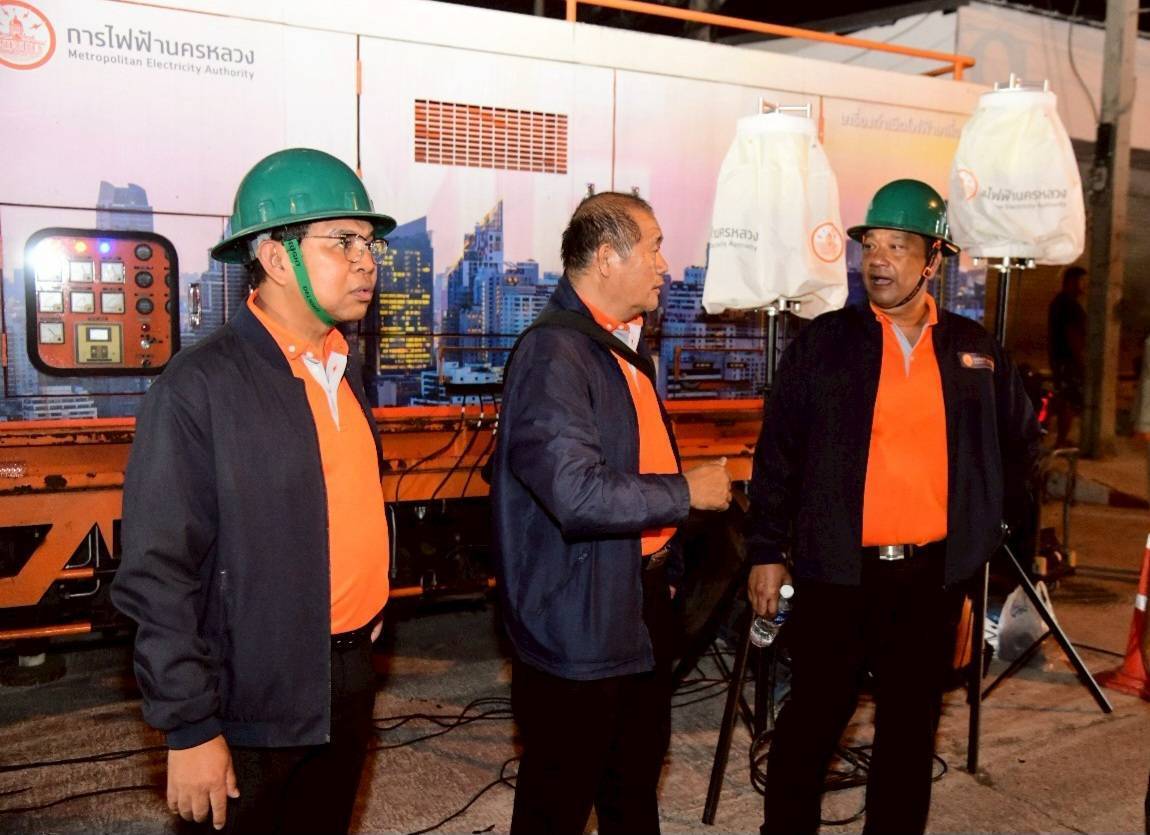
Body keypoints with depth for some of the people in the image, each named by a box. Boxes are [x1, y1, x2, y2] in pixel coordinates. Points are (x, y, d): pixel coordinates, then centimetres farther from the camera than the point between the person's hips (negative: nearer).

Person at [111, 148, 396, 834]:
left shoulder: (345, 370, 6)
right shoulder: (199, 387, -17)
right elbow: (160, 573, -17)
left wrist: (367, 628, 13)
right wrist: (190, 730, -16)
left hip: (352, 675, 7)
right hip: (256, 700, -7)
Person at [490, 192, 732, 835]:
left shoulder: (626, 347, 12)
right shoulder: (554, 353, -21)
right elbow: (579, 494, -31)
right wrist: (687, 491, -18)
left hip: (642, 600, 10)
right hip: (580, 620, -10)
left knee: (637, 780, 26)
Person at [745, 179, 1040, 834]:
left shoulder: (975, 350, 7)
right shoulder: (824, 342, -1)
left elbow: (1021, 439, 22)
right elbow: (778, 451, -1)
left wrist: (994, 515, 14)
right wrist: (767, 551, -4)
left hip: (934, 575, 3)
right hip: (837, 572, -3)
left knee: (912, 725, 14)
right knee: (813, 720, 4)